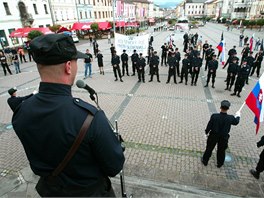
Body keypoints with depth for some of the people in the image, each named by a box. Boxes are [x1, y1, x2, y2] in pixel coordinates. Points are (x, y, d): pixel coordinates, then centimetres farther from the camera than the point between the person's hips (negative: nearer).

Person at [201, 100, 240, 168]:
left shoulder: (214, 116, -28)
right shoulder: (231, 118, -23)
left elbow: (209, 125, -15)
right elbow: (236, 122, 2)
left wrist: (206, 132, 5)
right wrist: (238, 116, 23)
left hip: (213, 136, -1)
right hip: (224, 137, 1)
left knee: (209, 149, 20)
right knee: (221, 151, 24)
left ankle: (205, 161, 38)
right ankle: (220, 164, 44)